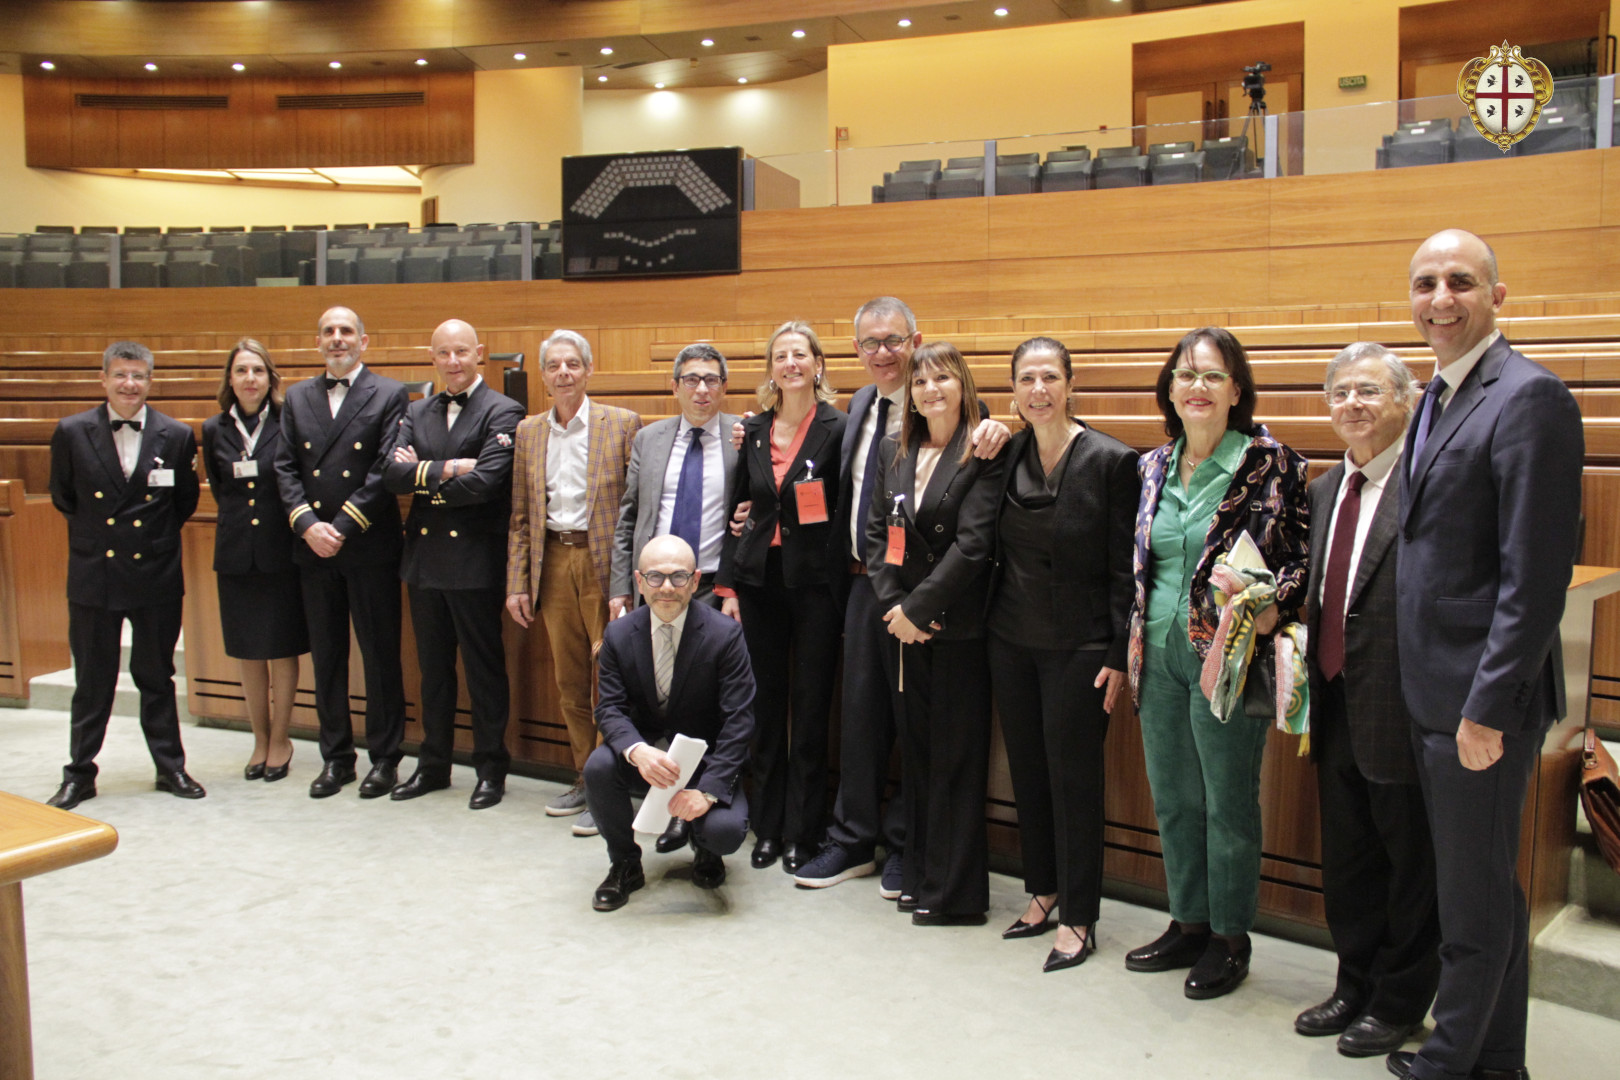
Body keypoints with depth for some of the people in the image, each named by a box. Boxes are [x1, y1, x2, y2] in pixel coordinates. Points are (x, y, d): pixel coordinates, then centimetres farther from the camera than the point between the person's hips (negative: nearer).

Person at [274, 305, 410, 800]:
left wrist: (342, 527, -14)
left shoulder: (389, 395, -1)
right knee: (326, 656, 10)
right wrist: (307, 524, -9)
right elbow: (285, 468, 7)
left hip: (371, 547, -4)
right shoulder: (297, 398, 13)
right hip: (314, 549, 4)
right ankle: (336, 757, 21)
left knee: (381, 655, 2)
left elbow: (388, 470, -9)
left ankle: (385, 757, 13)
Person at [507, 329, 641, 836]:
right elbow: (520, 517, 12)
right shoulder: (528, 432, 11)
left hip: (604, 562, -4)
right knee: (569, 682, 11)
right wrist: (517, 584, 5)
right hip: (553, 564, 4)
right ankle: (586, 778, 24)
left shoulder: (622, 424, -2)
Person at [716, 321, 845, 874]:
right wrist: (727, 584, 6)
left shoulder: (837, 429, -4)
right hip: (759, 579, 4)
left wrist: (842, 578, -12)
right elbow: (737, 509, 10)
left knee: (810, 706, 2)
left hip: (815, 581, -4)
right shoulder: (753, 431, 9)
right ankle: (767, 826, 21)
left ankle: (801, 832, 13)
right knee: (765, 703, 9)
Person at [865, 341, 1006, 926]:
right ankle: (919, 873, 24)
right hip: (902, 625, 6)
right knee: (915, 750, 13)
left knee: (957, 757, 2)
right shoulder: (893, 451, 11)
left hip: (957, 629, -5)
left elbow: (972, 543, -14)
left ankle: (955, 893, 11)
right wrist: (892, 604, -4)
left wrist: (918, 608, -14)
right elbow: (875, 531, 8)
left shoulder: (984, 455, -8)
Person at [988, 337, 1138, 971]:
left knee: (1073, 777, 1)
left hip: (1077, 646, -5)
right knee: (1027, 770, 13)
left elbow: (1124, 569, -9)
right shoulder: (1005, 457, 5)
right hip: (1011, 640, 5)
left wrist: (1119, 656, -12)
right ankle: (1042, 894, 29)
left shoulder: (1112, 461, -9)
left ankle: (1078, 919, 14)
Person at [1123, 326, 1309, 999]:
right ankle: (1188, 924, 32)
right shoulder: (1154, 467, 9)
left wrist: (1270, 610, -24)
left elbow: (1300, 557, -7)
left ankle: (1230, 939, 22)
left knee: (1228, 802, 5)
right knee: (1172, 798, 15)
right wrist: (1126, 651, 14)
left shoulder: (1270, 464, -7)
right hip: (1159, 653, 6)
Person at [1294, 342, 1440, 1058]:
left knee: (1409, 862, 10)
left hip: (1398, 707, -8)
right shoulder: (1325, 488, 13)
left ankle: (1399, 1003, 28)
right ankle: (1355, 986, 36)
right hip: (1337, 705, 8)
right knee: (1346, 860, 19)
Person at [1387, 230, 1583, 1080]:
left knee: (1474, 898, 5)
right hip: (1432, 693, 9)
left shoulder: (1529, 397, -15)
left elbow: (1535, 574, -20)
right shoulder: (1439, 398, 14)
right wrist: (1430, 689, 14)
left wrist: (1488, 707, -20)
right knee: (1485, 886, 19)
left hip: (1481, 700, -9)